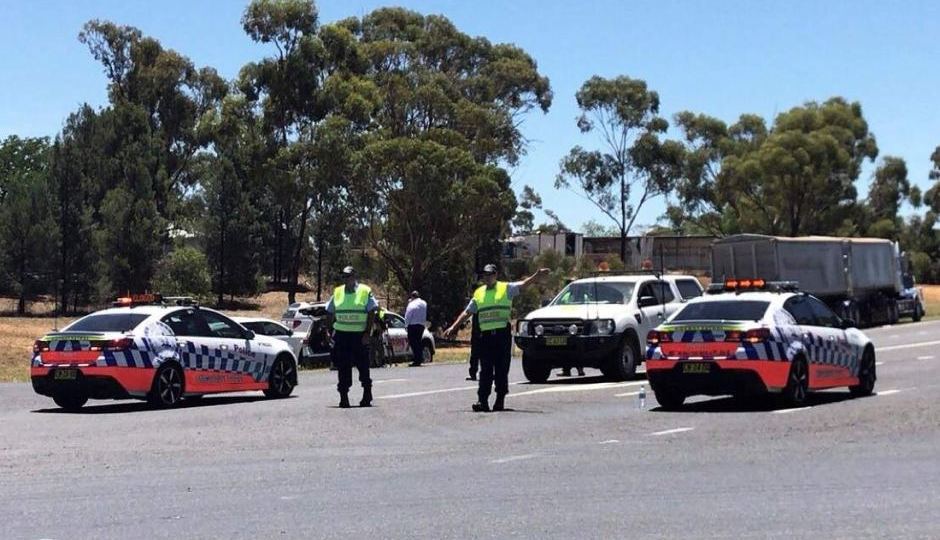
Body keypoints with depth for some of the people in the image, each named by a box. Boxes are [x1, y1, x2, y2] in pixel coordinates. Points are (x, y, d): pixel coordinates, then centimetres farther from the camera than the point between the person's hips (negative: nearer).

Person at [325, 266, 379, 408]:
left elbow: (371, 314, -2)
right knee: (342, 366, 0)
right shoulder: (337, 293, 12)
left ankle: (367, 396, 14)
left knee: (363, 365, 2)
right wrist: (331, 330, 8)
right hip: (341, 334, 3)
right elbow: (331, 313, 17)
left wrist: (367, 333, -10)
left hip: (359, 335, -3)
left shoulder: (365, 292, 1)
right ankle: (344, 397, 3)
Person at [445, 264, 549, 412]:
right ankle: (483, 400, -3)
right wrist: (453, 327, 12)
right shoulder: (479, 293, 15)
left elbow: (523, 284, -6)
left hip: (503, 334, -3)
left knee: (502, 369, 2)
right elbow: (467, 312, 18)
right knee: (485, 370, 0)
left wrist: (537, 275, -21)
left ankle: (500, 400, 9)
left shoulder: (506, 288, 5)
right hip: (485, 335, 3)